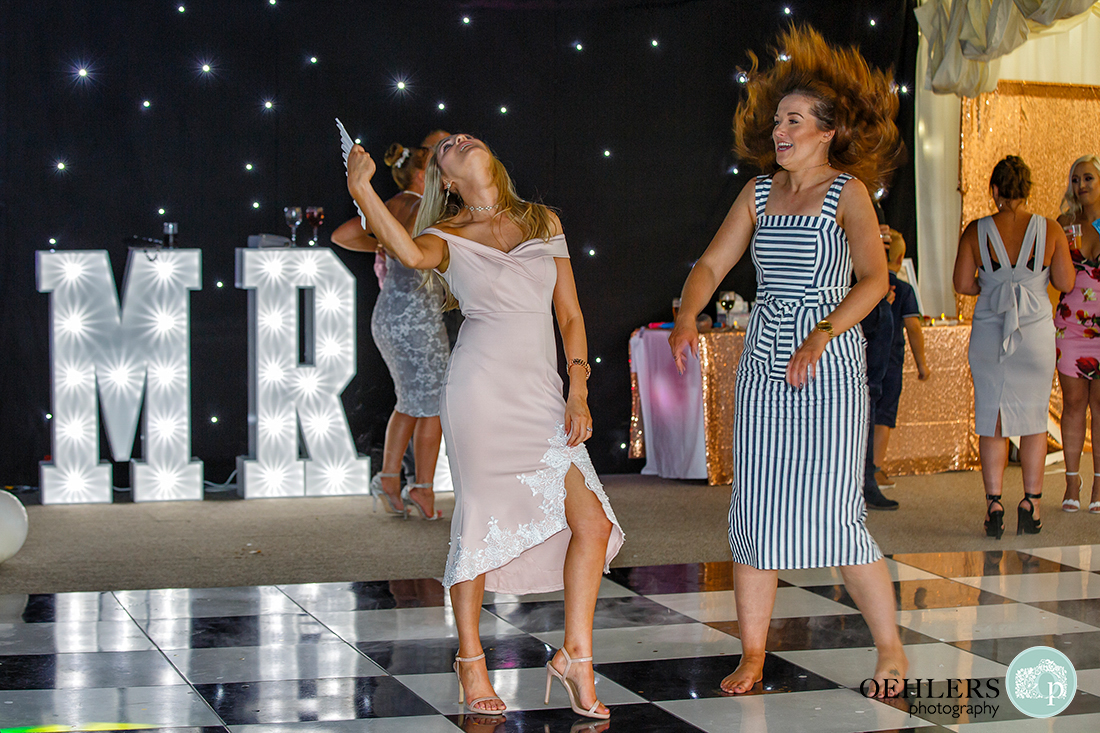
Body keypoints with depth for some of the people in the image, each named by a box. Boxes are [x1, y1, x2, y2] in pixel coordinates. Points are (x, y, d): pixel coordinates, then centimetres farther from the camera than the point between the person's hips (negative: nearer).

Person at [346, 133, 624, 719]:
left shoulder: (545, 223, 15)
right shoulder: (448, 237, 4)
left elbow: (570, 314, 13)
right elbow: (412, 254, -23)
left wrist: (578, 392, 4)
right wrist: (361, 189, -25)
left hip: (542, 394, 4)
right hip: (483, 389, -4)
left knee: (592, 522, -5)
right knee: (481, 521, -1)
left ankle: (575, 656, 7)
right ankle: (470, 660, 15)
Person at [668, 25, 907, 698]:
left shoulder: (847, 193, -4)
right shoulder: (759, 193, 11)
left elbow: (874, 278, -17)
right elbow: (712, 264, 9)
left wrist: (822, 335, -29)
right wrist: (687, 317, -11)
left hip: (830, 368, -5)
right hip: (763, 366, 5)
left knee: (833, 514, -7)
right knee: (755, 512, 4)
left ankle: (891, 648, 10)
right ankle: (752, 655, 13)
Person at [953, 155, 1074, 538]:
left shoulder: (976, 232, -6)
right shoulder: (1050, 230, -5)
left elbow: (962, 283, -6)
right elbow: (1066, 282, 0)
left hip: (989, 333, 0)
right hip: (1036, 333, 0)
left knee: (991, 419, 7)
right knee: (1034, 419, 12)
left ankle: (993, 503, 2)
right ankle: (1031, 501, 10)